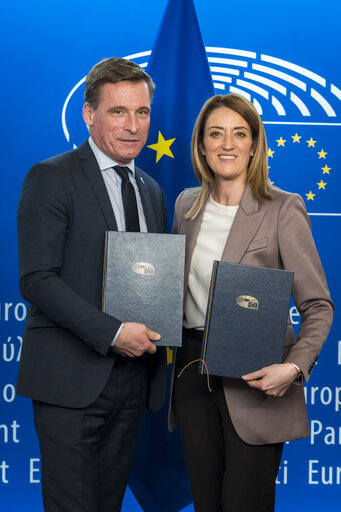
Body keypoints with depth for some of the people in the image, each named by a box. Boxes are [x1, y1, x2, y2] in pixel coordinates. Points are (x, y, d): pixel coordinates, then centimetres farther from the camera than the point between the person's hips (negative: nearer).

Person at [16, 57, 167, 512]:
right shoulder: (51, 178, -6)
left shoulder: (152, 191, 15)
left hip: (132, 373, 6)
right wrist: (112, 333, -21)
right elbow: (37, 279, -14)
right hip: (72, 377, -6)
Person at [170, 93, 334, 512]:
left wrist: (294, 368, -24)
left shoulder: (283, 209, -9)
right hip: (192, 371, 5)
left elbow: (318, 305, -9)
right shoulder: (186, 205, 7)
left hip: (252, 379, -5)